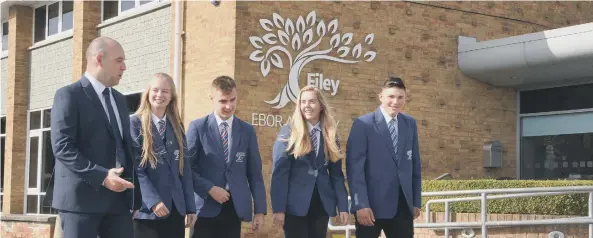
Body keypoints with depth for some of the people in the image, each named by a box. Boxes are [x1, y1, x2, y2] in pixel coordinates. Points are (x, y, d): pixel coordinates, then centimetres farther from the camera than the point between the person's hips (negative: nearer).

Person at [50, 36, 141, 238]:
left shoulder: (119, 100, 21)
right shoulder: (69, 95, -4)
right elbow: (62, 147, -13)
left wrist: (135, 196, 14)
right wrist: (101, 176, -22)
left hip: (118, 198, 7)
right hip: (81, 196, -7)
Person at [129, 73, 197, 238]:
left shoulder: (177, 126, 14)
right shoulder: (135, 123, -4)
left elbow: (184, 168, 12)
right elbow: (135, 168, -11)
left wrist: (190, 207, 7)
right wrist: (153, 201, -19)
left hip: (176, 208, 5)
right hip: (147, 209, -5)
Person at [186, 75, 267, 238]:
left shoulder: (247, 131, 9)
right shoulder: (198, 127, 0)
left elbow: (255, 173, 9)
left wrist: (260, 209, 4)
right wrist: (209, 189, -14)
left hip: (235, 207, 3)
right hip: (205, 207, -3)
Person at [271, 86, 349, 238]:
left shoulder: (331, 135, 10)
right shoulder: (288, 132, -1)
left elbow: (336, 173, 10)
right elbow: (279, 172, -6)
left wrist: (343, 206, 2)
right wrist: (278, 208, -14)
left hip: (322, 205, 3)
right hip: (295, 205, -3)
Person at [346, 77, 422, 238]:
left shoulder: (410, 124, 9)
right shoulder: (363, 124, -7)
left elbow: (414, 165, 14)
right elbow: (355, 167, -11)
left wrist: (416, 201, 11)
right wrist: (361, 204, -17)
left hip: (403, 204, 5)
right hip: (372, 204, -4)